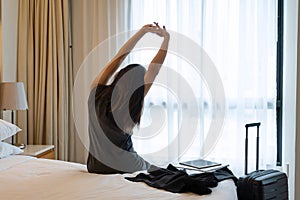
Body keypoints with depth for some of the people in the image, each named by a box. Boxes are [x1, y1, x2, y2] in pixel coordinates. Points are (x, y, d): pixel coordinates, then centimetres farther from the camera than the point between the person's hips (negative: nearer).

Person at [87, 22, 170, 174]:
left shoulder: (97, 92, -18)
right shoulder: (132, 108, -27)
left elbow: (118, 57, -10)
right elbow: (153, 70, -20)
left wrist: (142, 31, -6)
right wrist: (166, 38, -11)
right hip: (124, 166, -4)